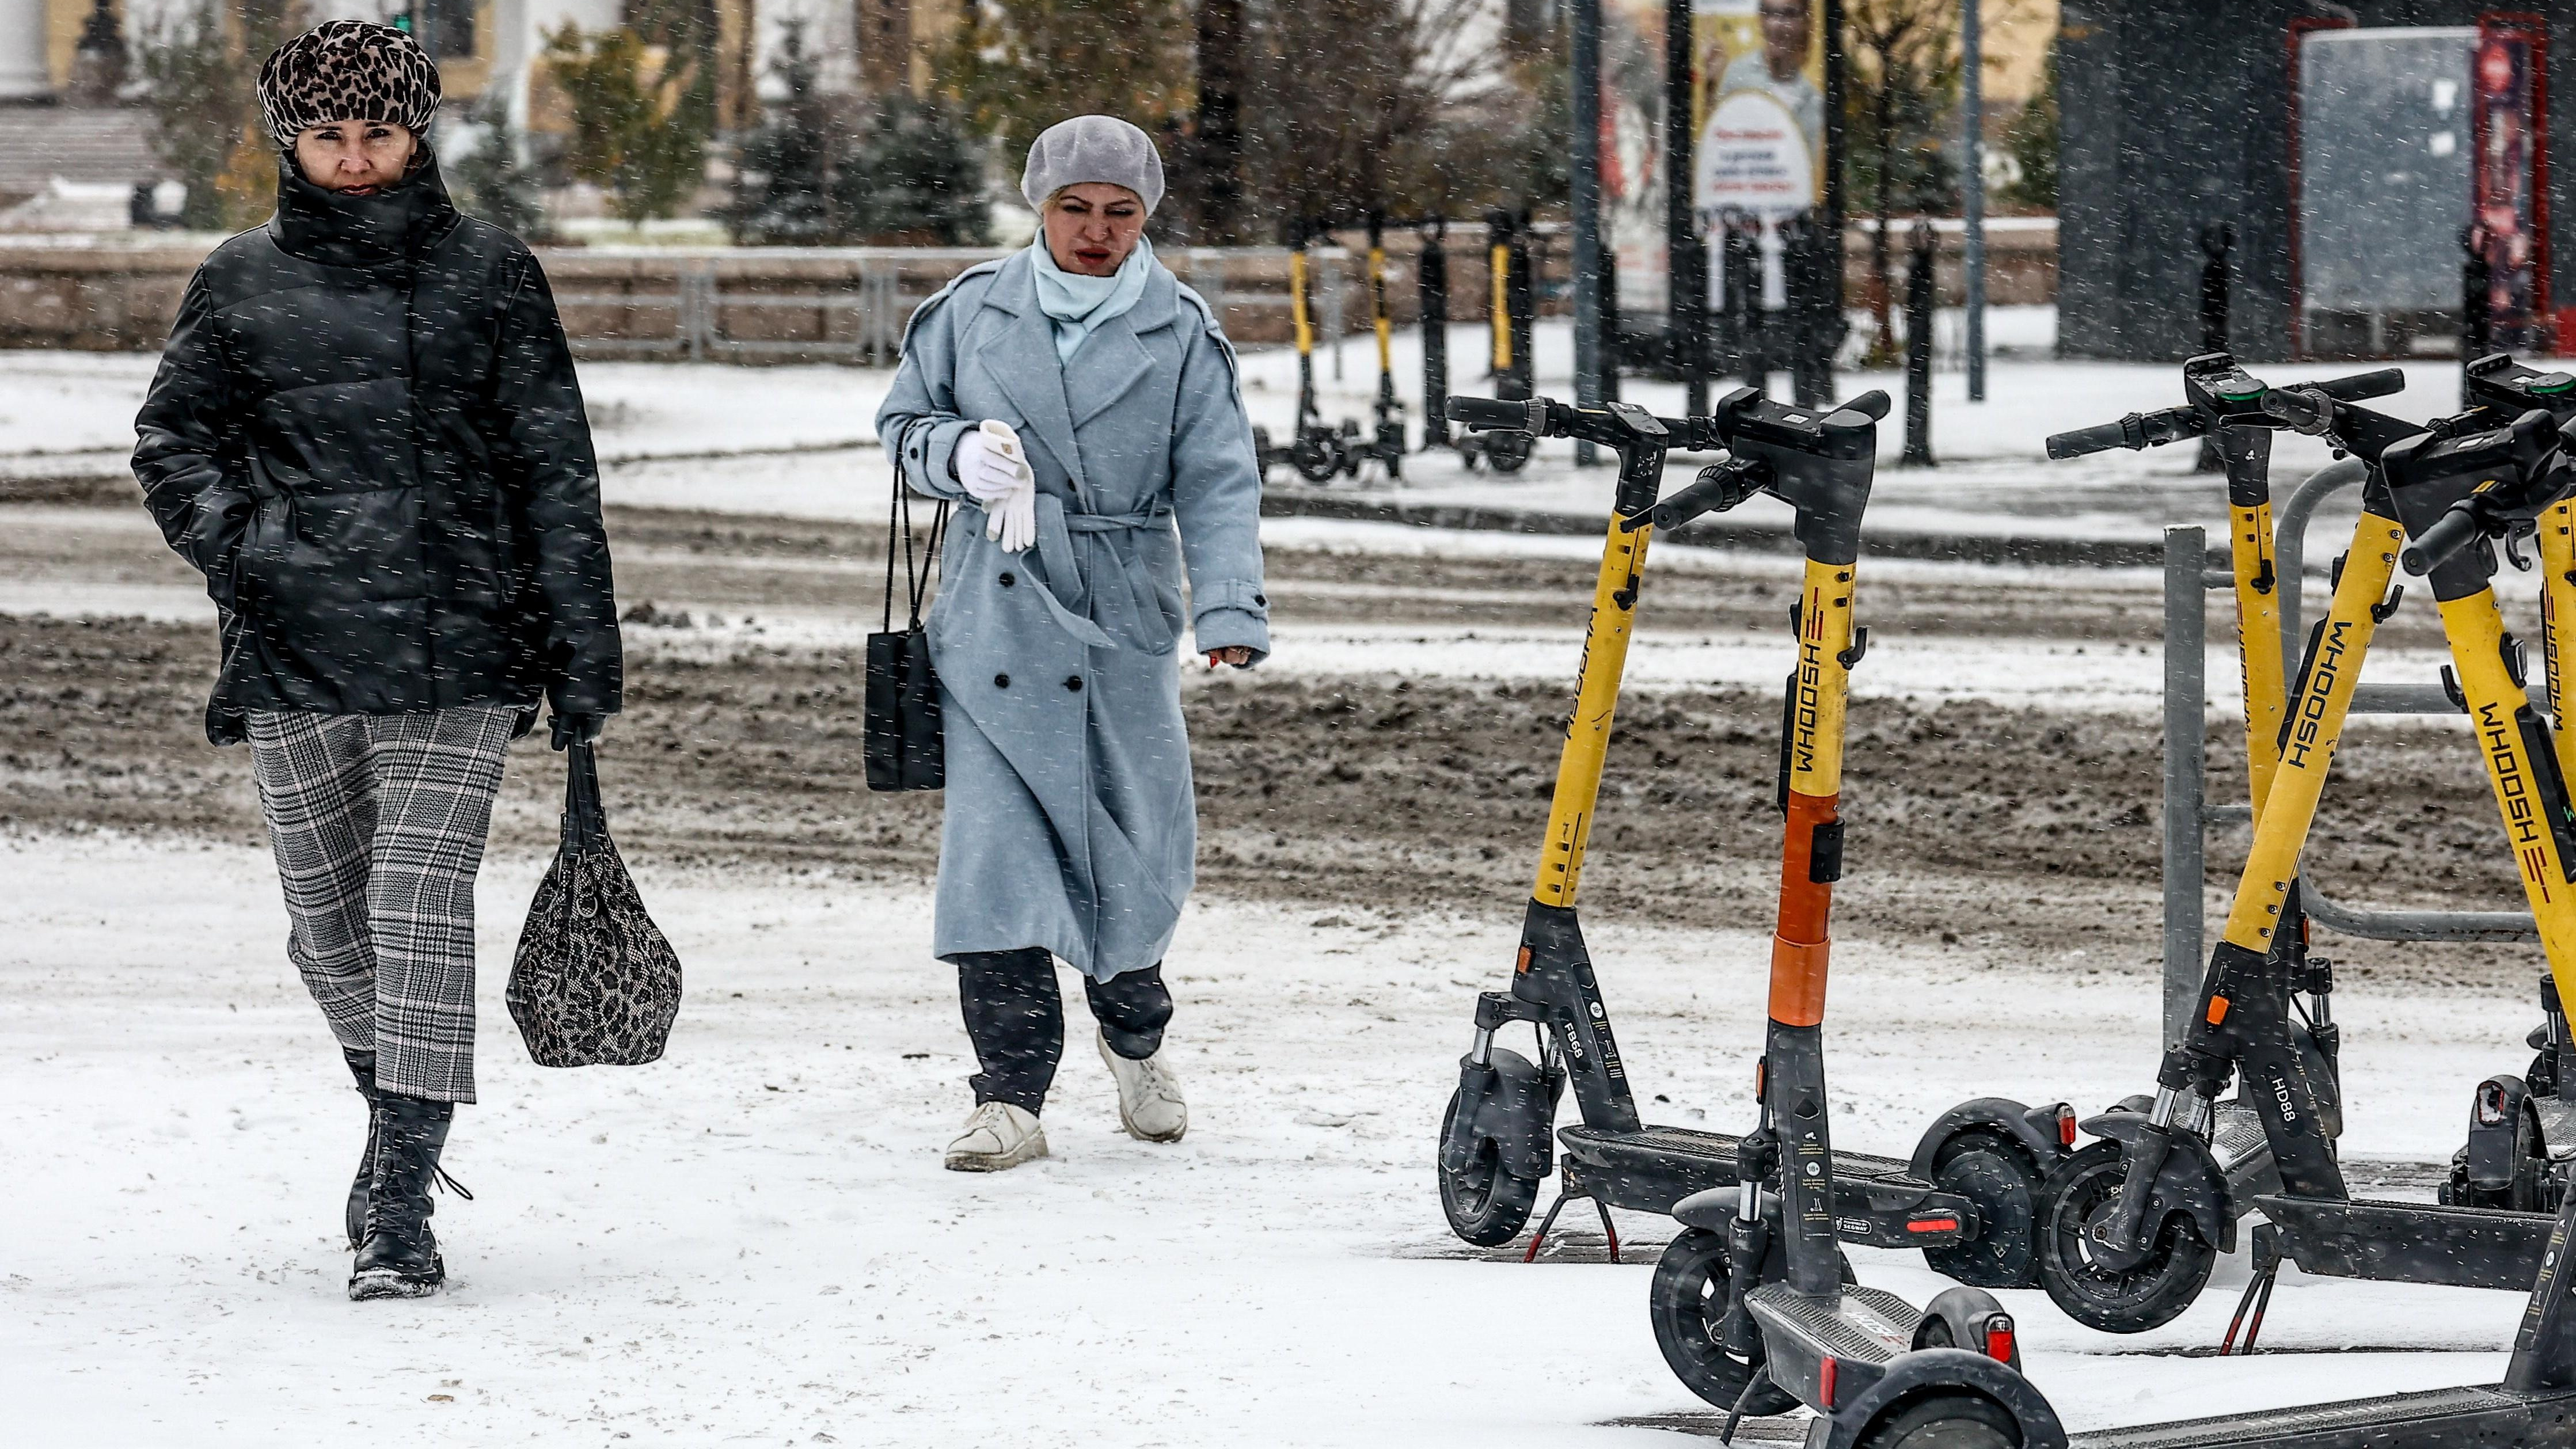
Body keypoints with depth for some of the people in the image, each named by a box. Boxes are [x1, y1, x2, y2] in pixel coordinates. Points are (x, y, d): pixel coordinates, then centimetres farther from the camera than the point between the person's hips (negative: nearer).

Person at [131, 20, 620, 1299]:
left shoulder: (489, 275, 4)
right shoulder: (242, 283, 8)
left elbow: (553, 468, 6)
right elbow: (174, 441, 14)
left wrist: (582, 649, 3)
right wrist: (239, 542, -6)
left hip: (455, 658, -2)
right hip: (296, 657, 2)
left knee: (421, 909, -12)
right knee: (328, 919, 10)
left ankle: (400, 1208, -11)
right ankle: (400, 1115, 38)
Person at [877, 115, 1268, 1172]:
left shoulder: (1182, 335, 0)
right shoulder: (973, 311, 3)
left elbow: (1217, 485, -5)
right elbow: (903, 421, 14)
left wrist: (1230, 612, -19)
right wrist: (956, 455, -9)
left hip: (1125, 620, 0)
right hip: (994, 618, 0)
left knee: (1137, 849, 7)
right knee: (994, 842, -10)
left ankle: (1133, 1035, 37)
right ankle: (1010, 1095, -7)